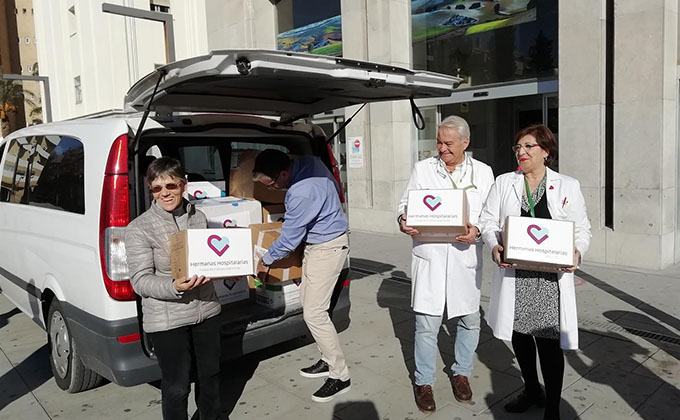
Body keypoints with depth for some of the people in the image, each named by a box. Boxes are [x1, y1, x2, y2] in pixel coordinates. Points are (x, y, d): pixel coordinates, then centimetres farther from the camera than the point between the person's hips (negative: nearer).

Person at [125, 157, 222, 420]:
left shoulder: (198, 217, 4)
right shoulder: (139, 228, -10)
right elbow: (140, 281, -13)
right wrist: (174, 287, -30)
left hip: (207, 310, 5)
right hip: (167, 319, -5)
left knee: (210, 373, 21)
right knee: (176, 386, 7)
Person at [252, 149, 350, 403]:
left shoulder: (300, 194, -31)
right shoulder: (309, 163, -4)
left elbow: (289, 239, -19)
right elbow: (335, 188, 15)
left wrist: (266, 261, -2)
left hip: (327, 248, -10)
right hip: (318, 242, 10)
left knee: (314, 313, -7)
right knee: (308, 303, 15)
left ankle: (340, 376, 5)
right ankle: (329, 360, 27)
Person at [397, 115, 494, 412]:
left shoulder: (483, 172, 6)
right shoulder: (422, 169, 6)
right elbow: (405, 204, 9)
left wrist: (478, 231, -16)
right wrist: (403, 221, -13)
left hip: (466, 258, 1)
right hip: (429, 257, -1)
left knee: (469, 320, 13)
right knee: (427, 323, 1)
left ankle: (461, 373, 36)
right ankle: (424, 382, 21)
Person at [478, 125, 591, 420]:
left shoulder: (568, 186, 4)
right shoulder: (504, 182, 8)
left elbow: (582, 229, 7)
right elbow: (488, 220, 4)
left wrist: (577, 252, -14)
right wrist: (494, 246, -15)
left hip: (550, 277, -2)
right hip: (513, 274, 3)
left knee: (548, 341, -2)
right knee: (518, 334, 15)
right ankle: (531, 390, 39)